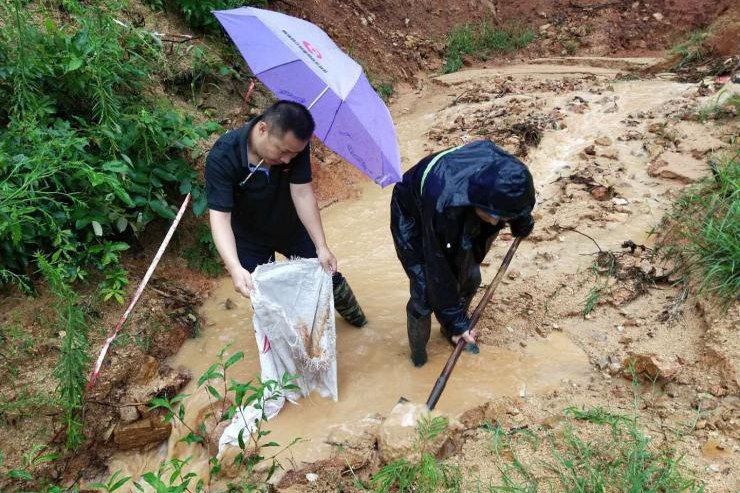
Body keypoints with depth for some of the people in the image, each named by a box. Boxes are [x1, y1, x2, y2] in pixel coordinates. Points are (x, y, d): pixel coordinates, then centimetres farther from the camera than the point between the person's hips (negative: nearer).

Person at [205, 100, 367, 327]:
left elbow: (302, 193, -25)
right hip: (249, 238, -2)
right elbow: (220, 216, -38)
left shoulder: (295, 145, -27)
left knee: (326, 271, 15)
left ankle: (351, 312, 46)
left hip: (292, 226, 3)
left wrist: (321, 246, -31)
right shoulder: (221, 158, -35)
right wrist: (235, 268, -52)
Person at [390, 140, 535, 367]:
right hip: (413, 218, -5)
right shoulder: (444, 204, -46)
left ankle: (451, 331, 37)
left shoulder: (504, 174, -30)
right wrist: (457, 321, -24)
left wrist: (522, 224, 20)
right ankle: (418, 352, 18)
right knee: (425, 291, -9)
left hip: (460, 218, 6)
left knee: (470, 278, 10)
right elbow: (439, 269, -32)